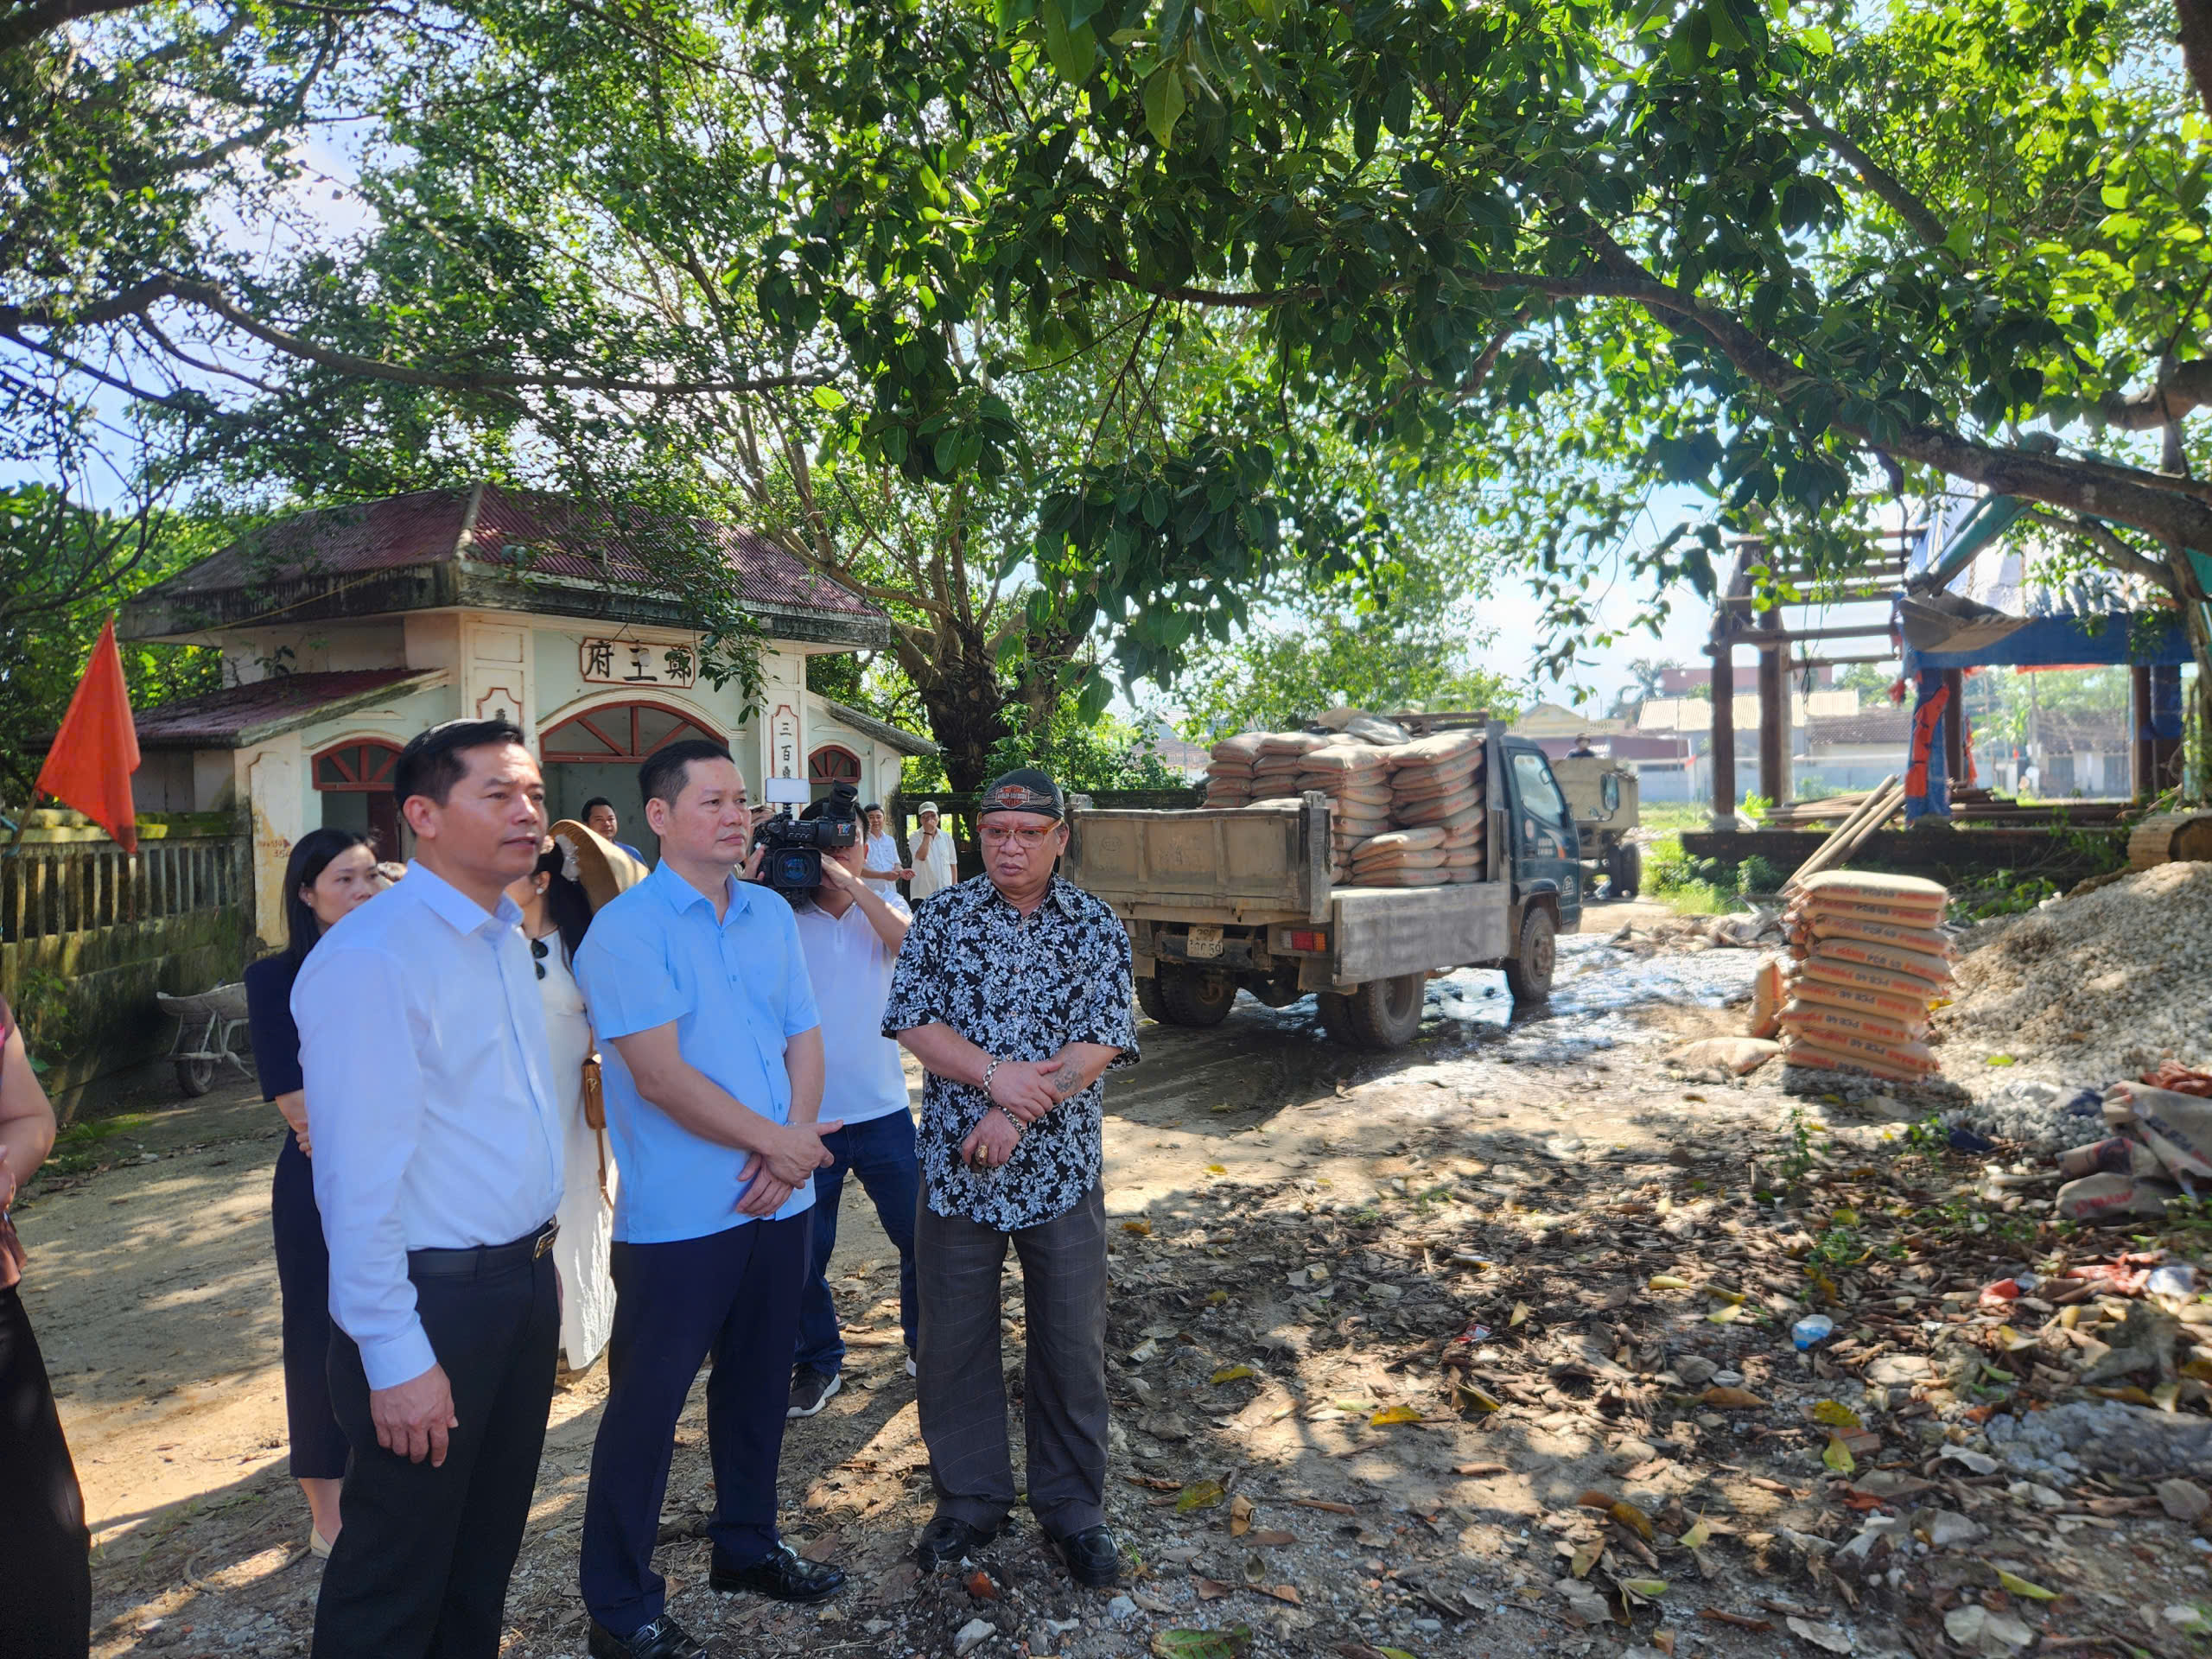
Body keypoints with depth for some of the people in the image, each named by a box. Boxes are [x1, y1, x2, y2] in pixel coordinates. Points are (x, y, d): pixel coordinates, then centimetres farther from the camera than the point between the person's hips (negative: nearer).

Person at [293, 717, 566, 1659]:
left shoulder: (507, 940, 8)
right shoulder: (371, 959, -20)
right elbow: (360, 1175, -22)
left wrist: (538, 1262, 12)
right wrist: (395, 1357, -21)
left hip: (525, 1283, 8)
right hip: (433, 1300, -8)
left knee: (487, 1548, 23)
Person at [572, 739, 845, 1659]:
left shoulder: (772, 914, 7)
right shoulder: (627, 928, -13)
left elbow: (804, 1037, 6)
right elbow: (659, 1073, -20)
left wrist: (792, 1147, -10)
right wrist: (777, 1139, -15)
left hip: (778, 1202, 6)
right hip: (678, 1215, -6)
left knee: (757, 1383, 20)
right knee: (646, 1406, 7)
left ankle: (747, 1543, 40)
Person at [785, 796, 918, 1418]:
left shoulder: (884, 906, 2)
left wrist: (853, 886, -26)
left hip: (883, 1110, 2)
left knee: (919, 1236, 13)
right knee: (805, 1253, 11)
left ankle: (924, 1339, 36)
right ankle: (816, 1362, 32)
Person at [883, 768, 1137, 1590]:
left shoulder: (1097, 927, -1)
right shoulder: (941, 918, 2)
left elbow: (1102, 1041, -10)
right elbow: (912, 1019, -7)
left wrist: (1016, 1113, -20)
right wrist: (994, 1074, -20)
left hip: (1061, 1171, 0)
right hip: (955, 1169, 1)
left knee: (1071, 1346, 9)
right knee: (953, 1341, 11)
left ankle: (1073, 1508, 28)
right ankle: (969, 1499, 31)